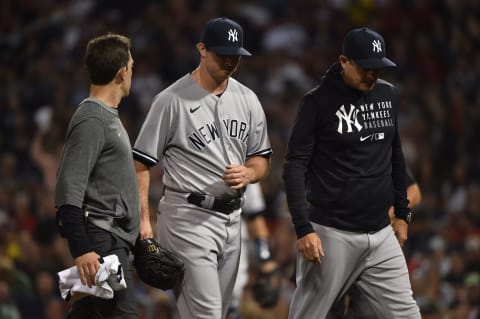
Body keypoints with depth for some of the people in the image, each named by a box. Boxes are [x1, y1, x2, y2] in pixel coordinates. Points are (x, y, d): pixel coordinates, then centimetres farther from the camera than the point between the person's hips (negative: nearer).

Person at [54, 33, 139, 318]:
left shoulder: (109, 117, 19)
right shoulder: (91, 121, -13)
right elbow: (68, 191, -19)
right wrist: (82, 249, -25)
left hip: (117, 239, 10)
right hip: (102, 241, -10)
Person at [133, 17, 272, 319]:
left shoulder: (247, 99, 10)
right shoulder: (172, 100, -9)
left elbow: (262, 158, 18)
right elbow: (141, 163, -7)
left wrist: (248, 173, -7)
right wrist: (143, 220, -16)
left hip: (232, 219, 7)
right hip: (189, 218, -7)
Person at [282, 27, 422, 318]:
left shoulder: (388, 95, 9)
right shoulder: (319, 101, -8)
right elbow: (295, 166, -9)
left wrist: (402, 213, 21)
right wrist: (304, 228, -17)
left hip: (381, 235, 5)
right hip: (333, 235, -5)